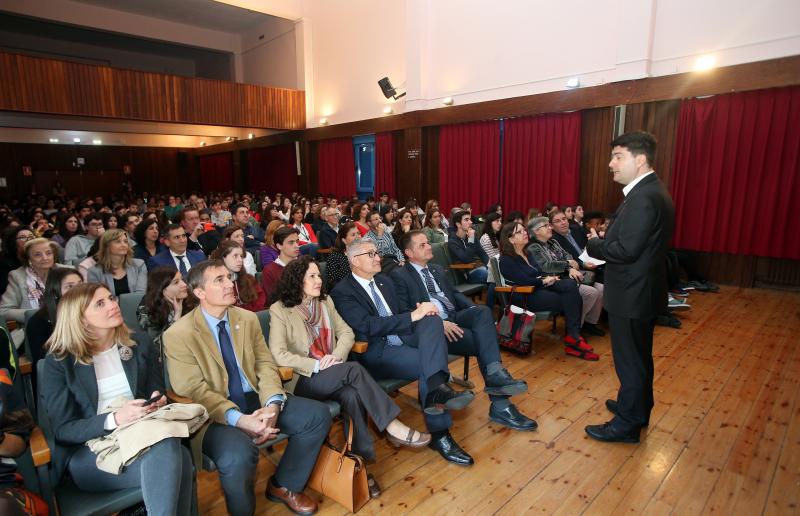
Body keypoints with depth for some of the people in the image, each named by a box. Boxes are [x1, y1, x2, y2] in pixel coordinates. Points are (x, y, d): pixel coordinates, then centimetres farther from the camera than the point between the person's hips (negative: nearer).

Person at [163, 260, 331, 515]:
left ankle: (283, 485, 15)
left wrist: (272, 405, -16)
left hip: (254, 400, 6)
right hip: (213, 413, -5)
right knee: (239, 454, -36)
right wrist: (239, 419, -26)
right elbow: (194, 391, -14)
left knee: (318, 415, -10)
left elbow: (266, 366, 4)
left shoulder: (248, 319, 5)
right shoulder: (178, 334, -10)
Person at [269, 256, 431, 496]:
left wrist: (336, 356, -10)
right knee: (354, 369, -31)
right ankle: (393, 426, -24)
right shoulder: (279, 310, -5)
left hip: (333, 375, 5)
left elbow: (346, 333, 10)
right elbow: (279, 355, -12)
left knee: (352, 395, -31)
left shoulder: (325, 302, 13)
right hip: (303, 380, -4)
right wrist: (316, 365, -19)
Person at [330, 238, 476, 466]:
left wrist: (422, 311, -3)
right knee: (427, 363, -27)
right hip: (375, 353, -6)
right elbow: (370, 326, -20)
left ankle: (437, 388, -40)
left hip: (402, 339, 7)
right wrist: (413, 316, -22)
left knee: (432, 319, -23)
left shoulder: (385, 281, 18)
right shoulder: (342, 292, -7)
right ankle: (439, 434, -18)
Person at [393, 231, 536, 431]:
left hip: (453, 318, 6)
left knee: (483, 311, -26)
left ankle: (496, 375, -33)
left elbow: (455, 293, 24)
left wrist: (473, 309, 1)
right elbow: (404, 313, -10)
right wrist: (439, 324, -21)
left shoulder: (437, 269, 24)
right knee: (484, 342, -25)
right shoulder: (400, 275, 0)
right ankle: (501, 406, -19)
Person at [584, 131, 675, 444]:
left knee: (630, 361, 4)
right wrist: (603, 241, 1)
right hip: (642, 291, 10)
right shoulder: (651, 191, 10)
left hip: (632, 296, -10)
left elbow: (626, 250, -27)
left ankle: (626, 425, 20)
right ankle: (638, 408, 42)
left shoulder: (643, 198, -23)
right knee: (639, 357, 24)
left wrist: (593, 245, -11)